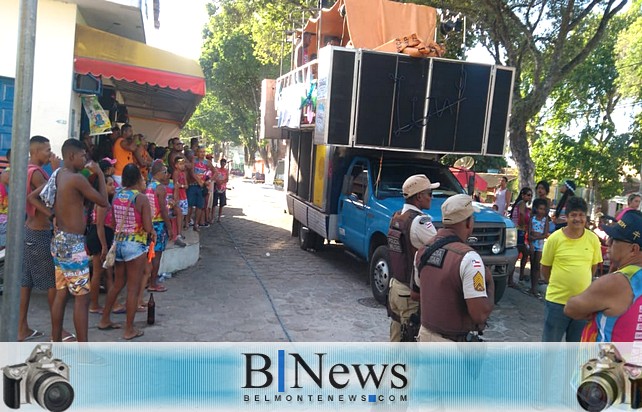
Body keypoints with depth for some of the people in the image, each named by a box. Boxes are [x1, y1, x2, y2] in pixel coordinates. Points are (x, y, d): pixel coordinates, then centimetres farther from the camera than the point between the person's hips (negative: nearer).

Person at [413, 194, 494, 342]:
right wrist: (490, 284, -8)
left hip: (425, 334, 7)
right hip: (456, 346, -7)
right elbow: (480, 314, -23)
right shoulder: (468, 258, -23)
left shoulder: (423, 250, 0)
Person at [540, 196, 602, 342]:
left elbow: (594, 265, 9)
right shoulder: (555, 238, -11)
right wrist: (557, 285, 7)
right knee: (550, 342, 10)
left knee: (577, 344, 18)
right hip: (556, 301, -2)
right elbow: (545, 268, -1)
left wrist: (580, 283, 10)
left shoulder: (593, 239, -4)